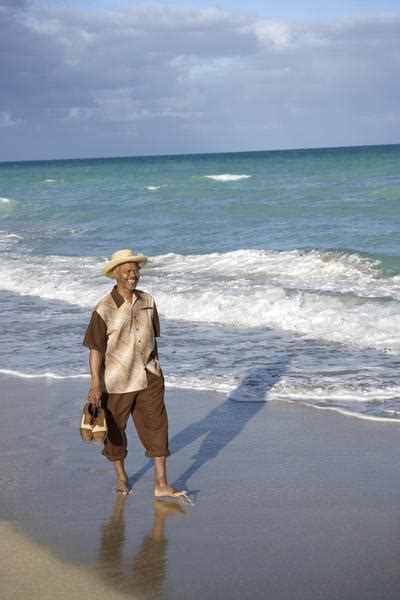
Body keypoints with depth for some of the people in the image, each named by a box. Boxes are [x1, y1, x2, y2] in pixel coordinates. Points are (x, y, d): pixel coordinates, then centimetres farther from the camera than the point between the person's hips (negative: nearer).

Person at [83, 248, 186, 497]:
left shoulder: (147, 301, 2)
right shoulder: (104, 309, -13)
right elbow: (96, 349, -10)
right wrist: (95, 384, -13)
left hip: (149, 378, 4)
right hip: (117, 381, -3)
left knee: (157, 427, -1)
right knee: (115, 430, 11)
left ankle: (161, 484, 4)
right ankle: (121, 476, 34)